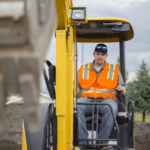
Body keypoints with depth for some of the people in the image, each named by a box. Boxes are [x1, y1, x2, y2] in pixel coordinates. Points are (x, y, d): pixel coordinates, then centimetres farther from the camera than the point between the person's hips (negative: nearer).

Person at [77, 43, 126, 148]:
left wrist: (122, 89, -6)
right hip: (87, 99, 1)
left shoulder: (114, 70, 18)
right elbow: (77, 87, 18)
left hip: (106, 99, -1)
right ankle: (83, 141, -37)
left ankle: (102, 141, -35)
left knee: (112, 108, -38)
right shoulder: (83, 69, 21)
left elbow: (123, 88, 18)